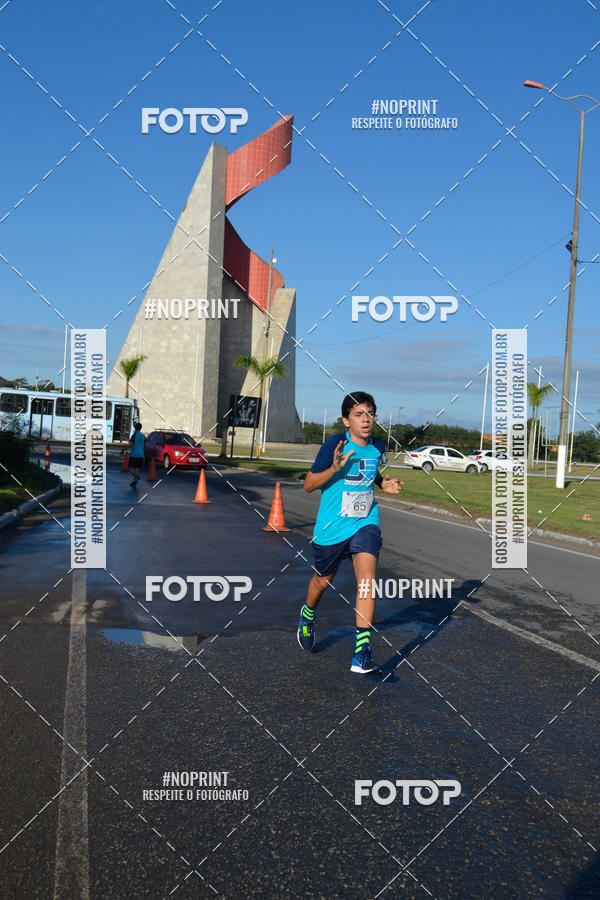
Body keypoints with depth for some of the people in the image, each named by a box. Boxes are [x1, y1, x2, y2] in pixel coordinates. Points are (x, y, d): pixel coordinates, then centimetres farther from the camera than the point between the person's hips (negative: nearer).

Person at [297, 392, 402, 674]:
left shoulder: (377, 448, 1)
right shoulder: (335, 444, -14)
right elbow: (308, 484, -11)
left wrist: (383, 483, 2)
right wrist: (335, 468, -27)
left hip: (365, 523, 2)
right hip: (331, 526, -2)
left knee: (367, 576, -18)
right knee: (323, 580, 16)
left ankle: (362, 654, -17)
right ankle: (308, 615, 52)